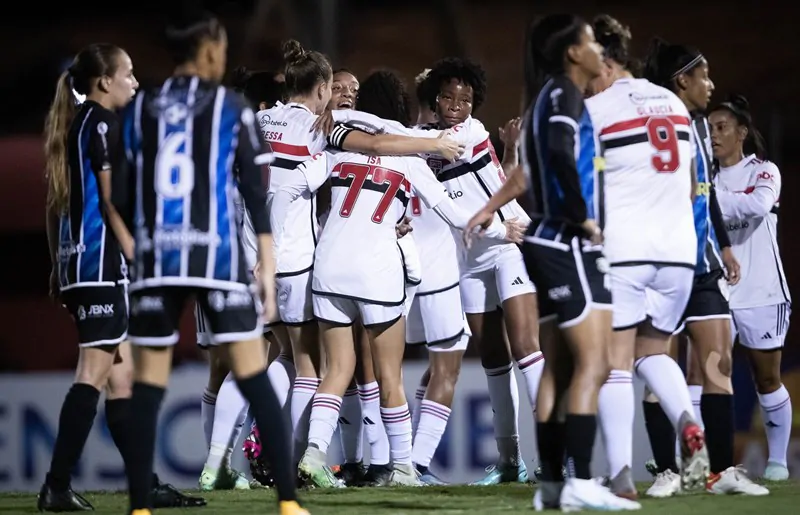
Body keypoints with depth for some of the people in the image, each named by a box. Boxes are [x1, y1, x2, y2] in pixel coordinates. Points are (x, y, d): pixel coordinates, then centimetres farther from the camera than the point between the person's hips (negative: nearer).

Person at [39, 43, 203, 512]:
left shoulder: (71, 125, 18)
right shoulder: (102, 123, -9)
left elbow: (57, 204, 20)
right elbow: (111, 199, -14)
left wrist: (58, 264, 23)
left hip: (76, 259, 10)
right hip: (101, 260, -10)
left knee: (123, 373, 11)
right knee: (96, 372, -9)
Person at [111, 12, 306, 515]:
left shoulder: (139, 110, 9)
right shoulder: (231, 108, 2)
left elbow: (122, 196, 9)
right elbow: (254, 191, -2)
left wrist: (125, 266, 17)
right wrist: (268, 267, 1)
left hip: (155, 261, 3)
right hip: (217, 257, -2)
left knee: (149, 384, 6)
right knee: (254, 375, 0)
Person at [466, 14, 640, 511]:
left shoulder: (552, 97, 18)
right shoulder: (564, 94, -11)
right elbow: (560, 153, -27)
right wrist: (583, 217, -20)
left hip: (553, 243, 10)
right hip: (570, 246, -10)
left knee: (560, 367, 9)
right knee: (592, 364, -12)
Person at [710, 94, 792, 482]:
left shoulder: (764, 172, -1)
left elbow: (758, 205, -23)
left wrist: (709, 198, -31)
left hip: (760, 293, -3)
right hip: (715, 289, 3)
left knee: (767, 379, 5)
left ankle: (777, 459, 16)